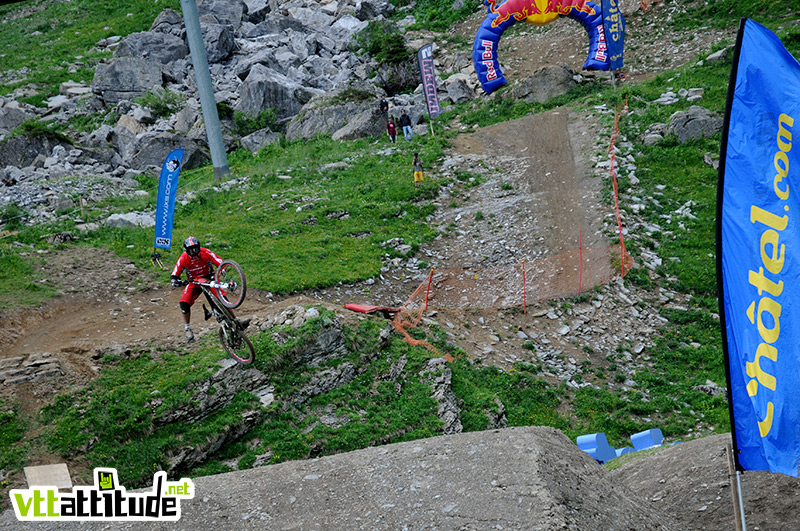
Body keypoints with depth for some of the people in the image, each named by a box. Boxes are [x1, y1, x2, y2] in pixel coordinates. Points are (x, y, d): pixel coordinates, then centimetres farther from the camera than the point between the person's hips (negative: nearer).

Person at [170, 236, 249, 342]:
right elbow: (174, 275, -12)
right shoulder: (183, 259, -18)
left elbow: (220, 263, -21)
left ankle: (237, 321, -11)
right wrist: (175, 281, -35)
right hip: (194, 282, 1)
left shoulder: (205, 253, -22)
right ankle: (187, 329, 3)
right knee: (184, 304, -18)